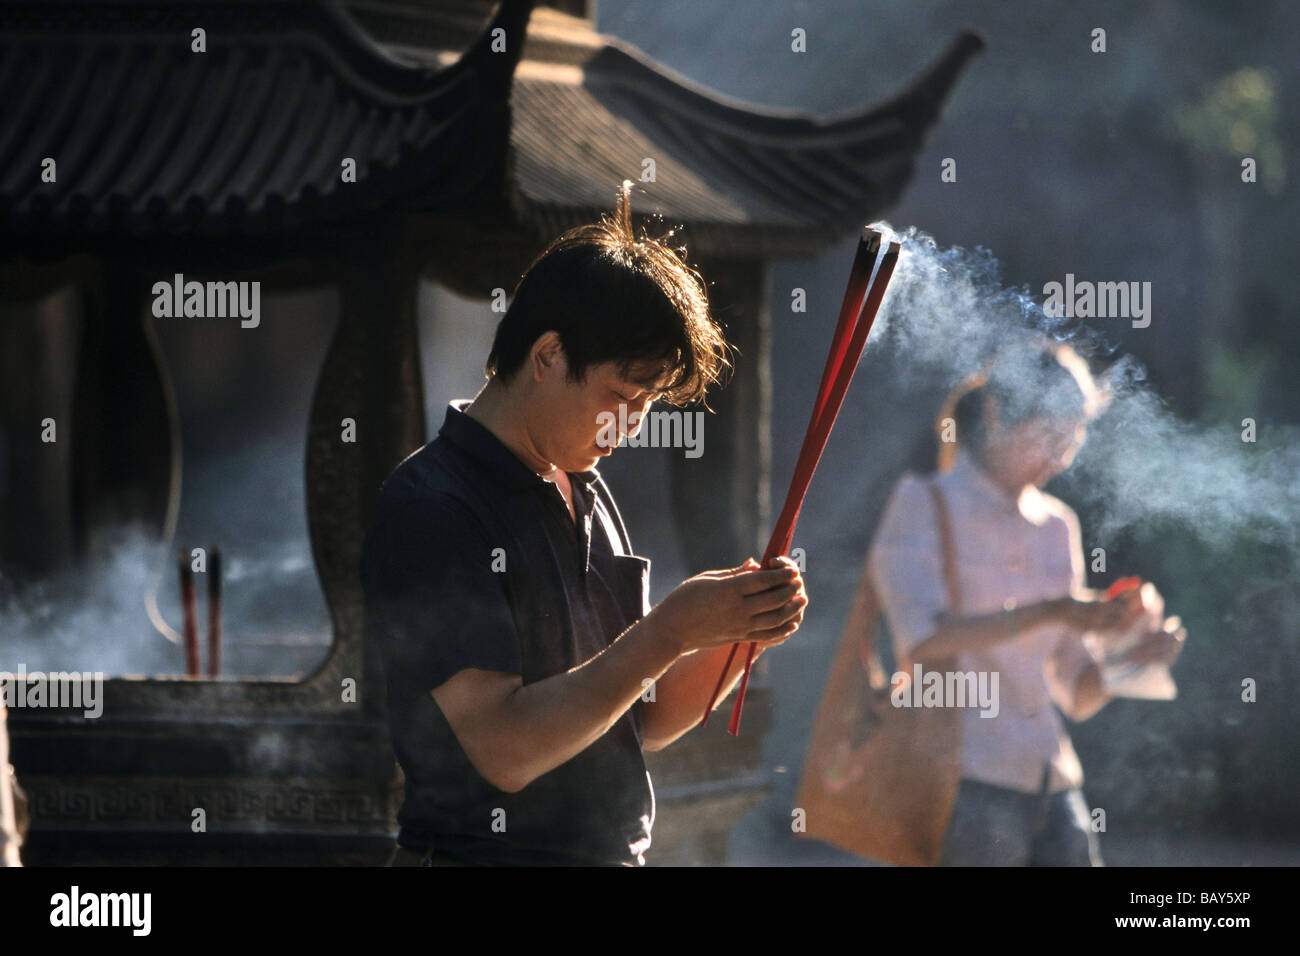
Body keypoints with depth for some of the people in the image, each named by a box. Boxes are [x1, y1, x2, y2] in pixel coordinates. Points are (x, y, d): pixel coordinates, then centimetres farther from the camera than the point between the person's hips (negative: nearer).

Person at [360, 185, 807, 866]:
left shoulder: (587, 497, 11)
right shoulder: (429, 508, -15)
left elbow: (639, 722, 13)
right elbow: (506, 748, -22)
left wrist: (735, 637, -4)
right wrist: (670, 633, -21)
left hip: (618, 849, 8)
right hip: (486, 853, -8)